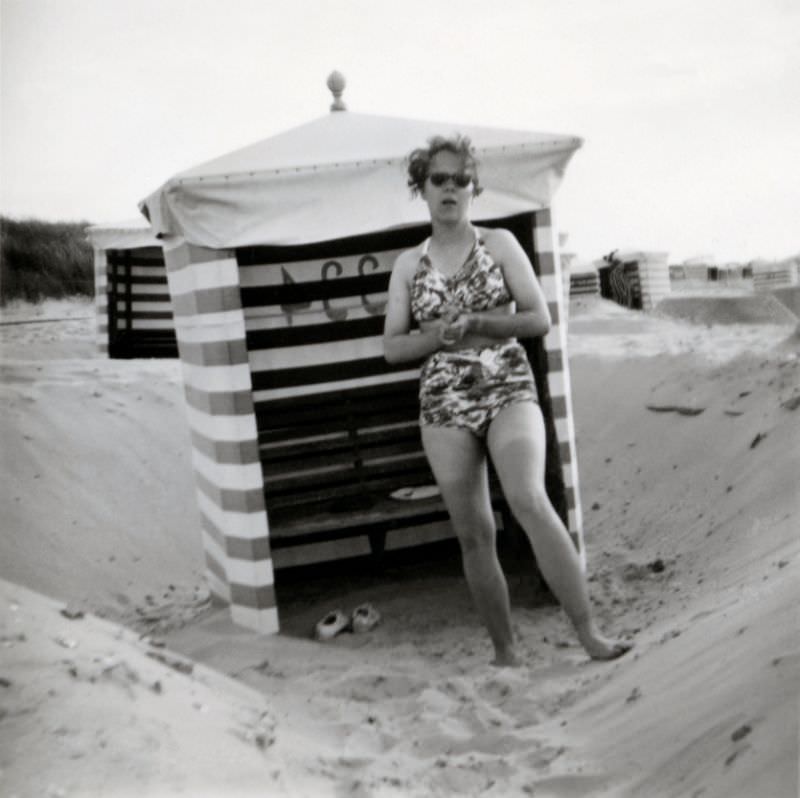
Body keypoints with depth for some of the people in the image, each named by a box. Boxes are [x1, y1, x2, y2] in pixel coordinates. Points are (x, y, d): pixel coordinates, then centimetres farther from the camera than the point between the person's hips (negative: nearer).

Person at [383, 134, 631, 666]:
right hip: (445, 404, 2)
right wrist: (439, 334, -10)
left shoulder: (499, 244, 7)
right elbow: (392, 347, 8)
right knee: (474, 535, 1)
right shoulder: (408, 264, 11)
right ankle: (505, 652, 13)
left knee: (529, 499, -26)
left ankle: (590, 633, -26)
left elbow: (539, 319, 1)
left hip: (509, 391, -2)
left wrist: (473, 323, -11)